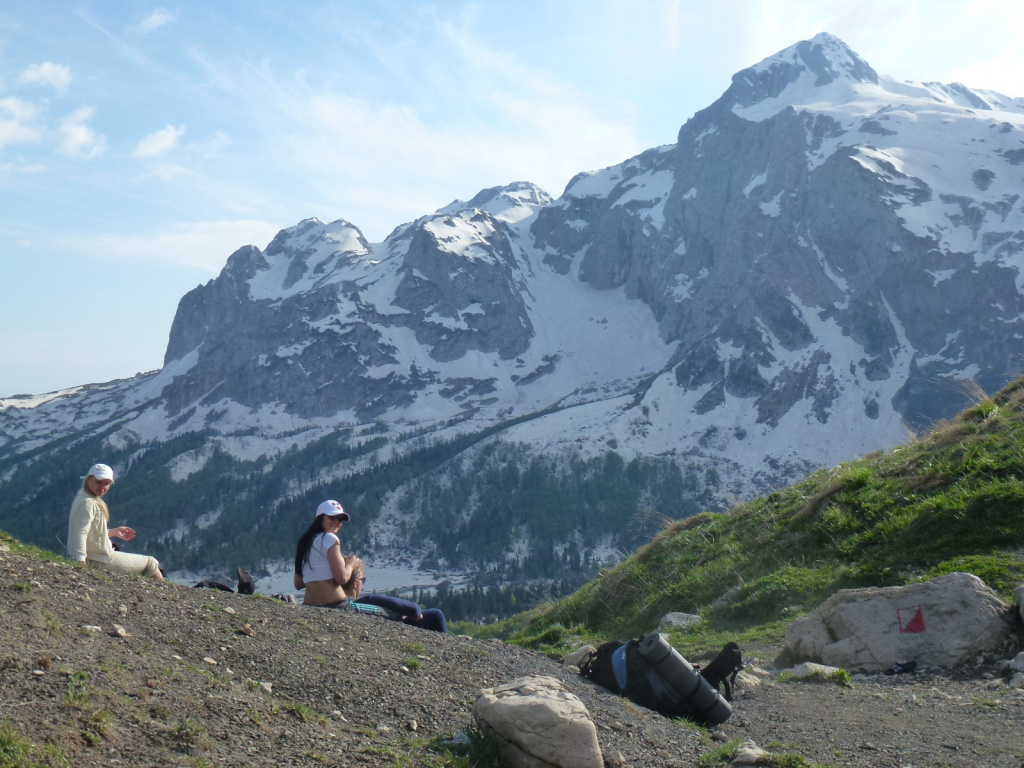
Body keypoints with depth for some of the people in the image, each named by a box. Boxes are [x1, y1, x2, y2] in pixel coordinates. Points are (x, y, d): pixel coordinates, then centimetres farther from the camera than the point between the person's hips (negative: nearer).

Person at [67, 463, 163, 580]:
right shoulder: (87, 502, -21)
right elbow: (80, 533, -31)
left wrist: (114, 532, 20)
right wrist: (80, 561, -39)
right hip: (100, 561, -11)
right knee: (150, 563, 4)